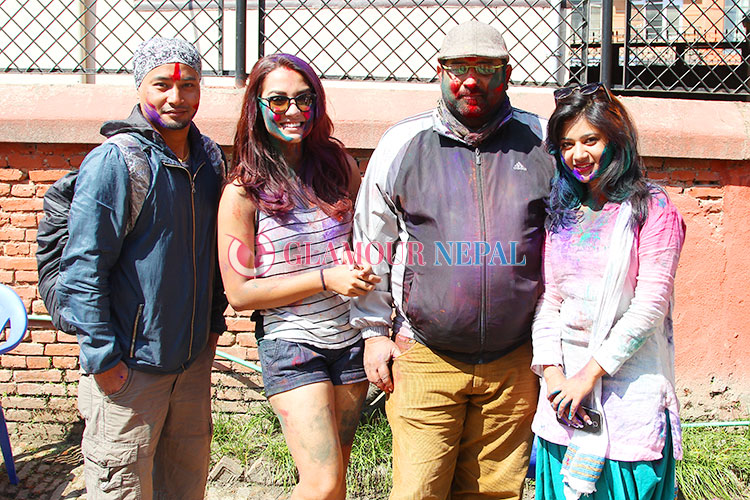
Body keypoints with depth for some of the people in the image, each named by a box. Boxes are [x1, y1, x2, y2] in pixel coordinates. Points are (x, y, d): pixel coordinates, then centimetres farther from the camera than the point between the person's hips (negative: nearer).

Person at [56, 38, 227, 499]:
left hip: (194, 356, 6)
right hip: (130, 363, -6)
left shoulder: (211, 158, 7)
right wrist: (102, 355, -16)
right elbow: (83, 267, -15)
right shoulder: (114, 162, -14)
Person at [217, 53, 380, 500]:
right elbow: (240, 293, -10)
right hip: (291, 345, -4)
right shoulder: (243, 192, -9)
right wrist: (327, 279, -17)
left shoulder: (339, 167, 4)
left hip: (351, 339, 5)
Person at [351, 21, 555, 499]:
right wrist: (375, 330, 6)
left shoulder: (542, 143, 3)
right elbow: (373, 242, 8)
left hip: (513, 362, 2)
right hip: (424, 356, -1)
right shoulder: (402, 144, 1)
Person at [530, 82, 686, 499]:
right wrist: (552, 370, -6)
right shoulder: (563, 214, 11)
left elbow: (650, 305, -12)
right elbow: (547, 297, 7)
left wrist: (589, 374, -15)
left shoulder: (653, 209, -5)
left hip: (627, 382, -4)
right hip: (564, 377, 5)